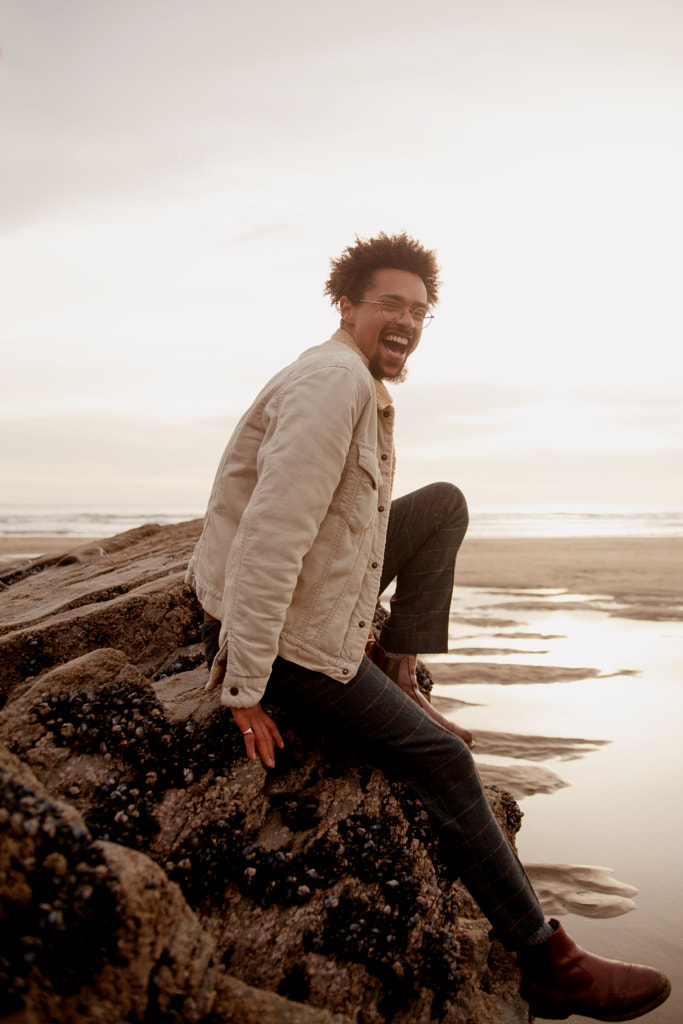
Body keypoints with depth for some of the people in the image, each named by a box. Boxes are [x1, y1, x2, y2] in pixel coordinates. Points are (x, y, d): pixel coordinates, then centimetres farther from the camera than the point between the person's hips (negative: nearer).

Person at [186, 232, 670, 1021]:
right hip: (281, 635, -9)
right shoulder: (334, 380, -20)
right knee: (442, 759, -6)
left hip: (315, 599, 9)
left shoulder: (362, 386, 12)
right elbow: (269, 538, -28)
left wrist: (356, 622, 18)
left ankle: (398, 677, 9)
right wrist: (244, 688, -27)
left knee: (446, 505, 12)